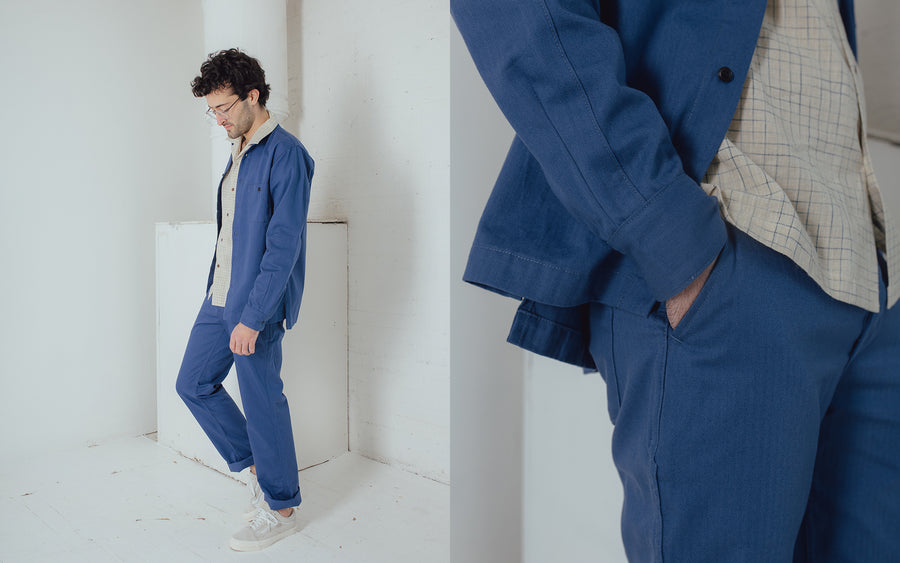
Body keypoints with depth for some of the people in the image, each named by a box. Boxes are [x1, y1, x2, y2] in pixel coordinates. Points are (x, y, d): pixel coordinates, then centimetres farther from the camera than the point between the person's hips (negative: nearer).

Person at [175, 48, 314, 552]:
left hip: (256, 304, -9)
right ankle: (256, 465, 31)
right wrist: (220, 292, 18)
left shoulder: (286, 154, -15)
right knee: (194, 384, 15)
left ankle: (282, 507, 21)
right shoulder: (240, 152, 13)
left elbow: (283, 245, -21)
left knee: (262, 402, 1)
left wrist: (252, 317, -22)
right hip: (220, 296, 9)